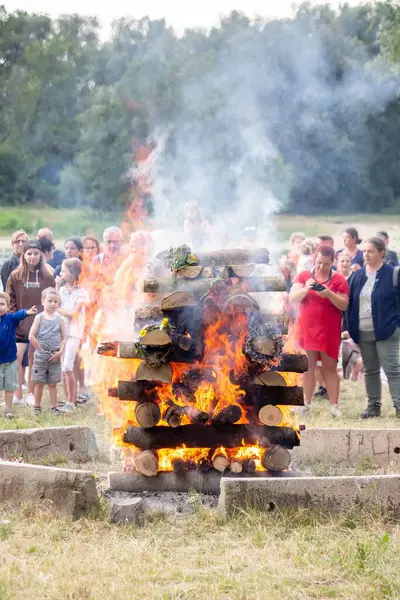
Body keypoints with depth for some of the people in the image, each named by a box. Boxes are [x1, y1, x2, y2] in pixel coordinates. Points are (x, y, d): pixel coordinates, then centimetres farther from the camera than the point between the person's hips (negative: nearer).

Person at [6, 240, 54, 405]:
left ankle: (31, 394, 18)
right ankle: (17, 395, -3)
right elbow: (10, 301, 1)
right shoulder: (15, 276, 0)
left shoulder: (47, 278, 3)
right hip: (20, 326, -1)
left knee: (34, 359, 8)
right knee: (17, 358, -9)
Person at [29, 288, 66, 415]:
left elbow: (63, 338, 4)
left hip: (54, 357, 2)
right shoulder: (39, 318, -3)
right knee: (39, 383, 4)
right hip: (40, 356, -2)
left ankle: (54, 407, 11)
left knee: (53, 383, 6)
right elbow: (31, 336, -7)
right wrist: (41, 349, -8)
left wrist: (60, 352, -8)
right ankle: (37, 407, 13)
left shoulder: (60, 319, 3)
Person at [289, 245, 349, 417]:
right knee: (307, 367, 4)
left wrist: (329, 294, -22)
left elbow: (344, 305, -5)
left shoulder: (338, 279, -3)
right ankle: (306, 403, 9)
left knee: (330, 367, 0)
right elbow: (292, 298, -3)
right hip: (306, 329, 2)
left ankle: (334, 406, 0)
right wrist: (305, 289, -21)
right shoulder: (303, 276, 4)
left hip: (329, 331, -2)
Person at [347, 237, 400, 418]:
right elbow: (350, 303, 14)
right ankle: (374, 405, 18)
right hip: (362, 333, 6)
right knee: (370, 370, 11)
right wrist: (350, 327, 8)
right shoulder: (358, 276, 11)